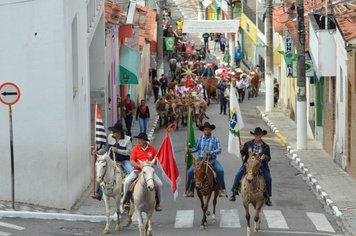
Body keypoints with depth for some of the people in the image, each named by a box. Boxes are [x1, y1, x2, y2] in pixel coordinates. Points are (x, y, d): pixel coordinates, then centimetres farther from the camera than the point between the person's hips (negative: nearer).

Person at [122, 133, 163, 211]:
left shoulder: (152, 148, 1)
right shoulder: (135, 148, -2)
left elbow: (156, 160, 8)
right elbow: (132, 162, -8)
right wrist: (140, 166, -23)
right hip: (137, 170, -1)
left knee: (159, 183, -16)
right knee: (127, 182, -22)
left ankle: (157, 203, 2)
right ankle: (126, 201, -6)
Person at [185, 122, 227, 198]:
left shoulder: (215, 139, 3)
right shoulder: (200, 139, 10)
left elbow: (219, 150, -3)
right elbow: (196, 148, 13)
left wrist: (211, 152, -19)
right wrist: (189, 150, -5)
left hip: (212, 160, -2)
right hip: (200, 159, 2)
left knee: (220, 170, -26)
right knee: (191, 171, -18)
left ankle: (222, 189, -14)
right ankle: (190, 190, -7)